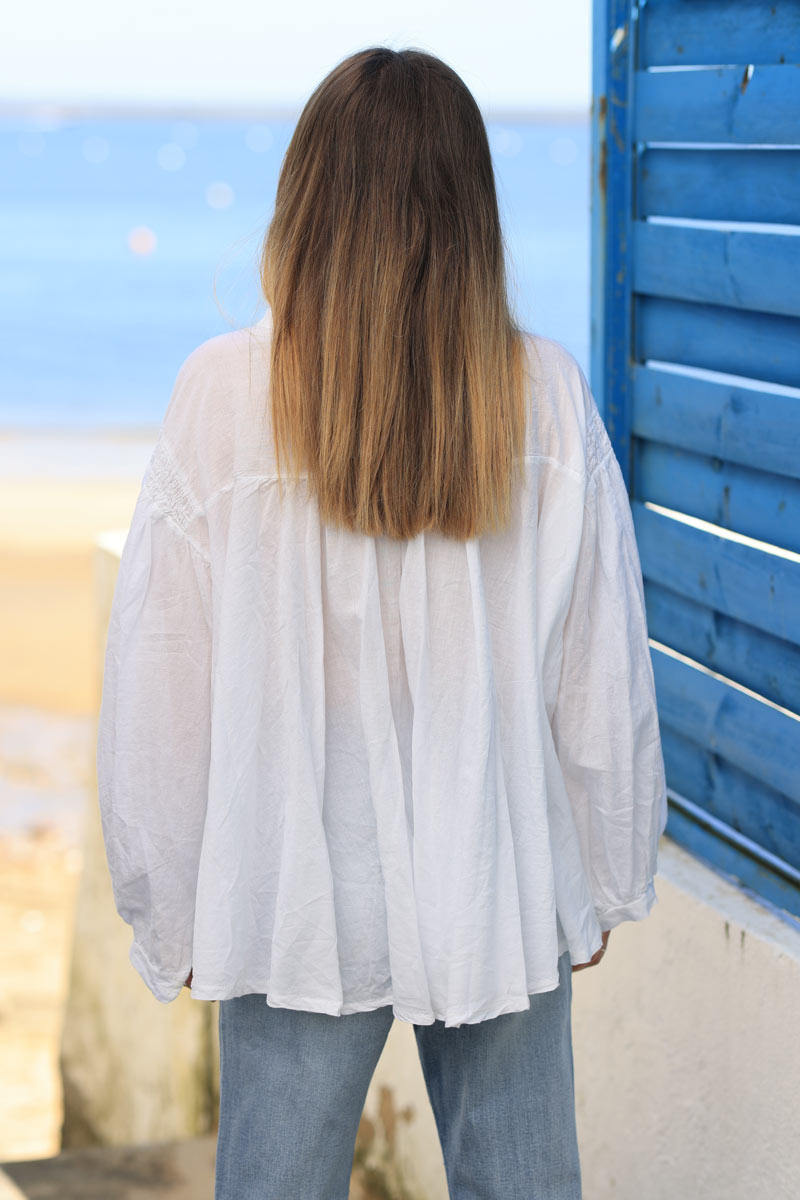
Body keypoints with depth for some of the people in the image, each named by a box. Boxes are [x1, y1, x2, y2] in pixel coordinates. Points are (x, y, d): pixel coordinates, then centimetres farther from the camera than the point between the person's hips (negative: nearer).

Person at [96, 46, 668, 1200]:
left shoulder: (224, 394, -13)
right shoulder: (547, 395, -8)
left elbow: (159, 683, -8)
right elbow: (607, 674, -2)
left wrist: (168, 921, 5)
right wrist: (608, 883, 12)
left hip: (301, 904, -1)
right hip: (508, 892, 2)